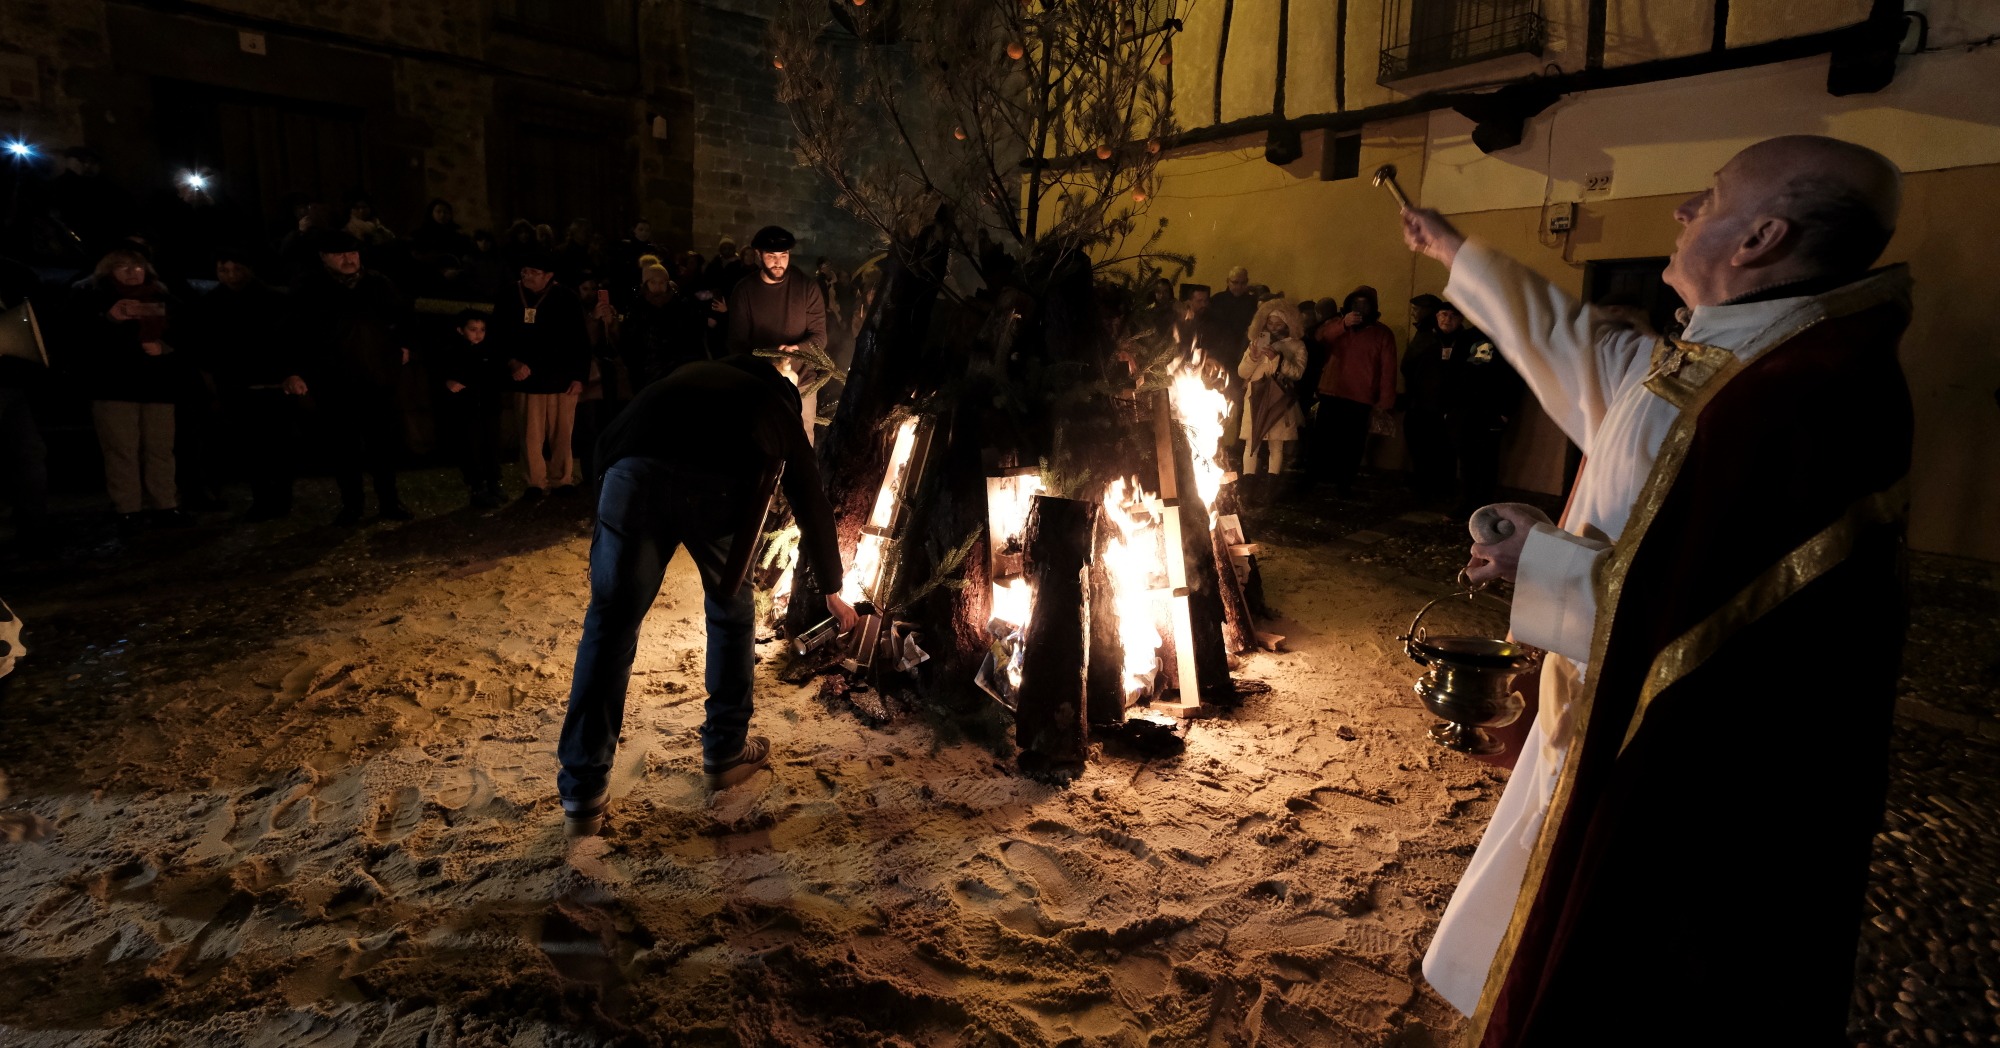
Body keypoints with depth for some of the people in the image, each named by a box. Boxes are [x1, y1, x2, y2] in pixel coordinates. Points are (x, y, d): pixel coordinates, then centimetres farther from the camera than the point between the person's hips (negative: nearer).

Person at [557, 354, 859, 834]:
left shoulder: (693, 375, 41)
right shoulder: (780, 410, 35)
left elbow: (609, 440, 33)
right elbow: (814, 510, 40)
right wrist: (832, 591, 52)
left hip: (636, 472, 1)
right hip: (720, 486, -1)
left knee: (611, 623, 13)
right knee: (731, 611, 25)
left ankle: (583, 793, 18)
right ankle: (725, 751, 37)